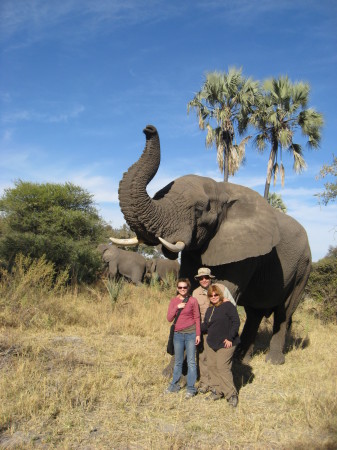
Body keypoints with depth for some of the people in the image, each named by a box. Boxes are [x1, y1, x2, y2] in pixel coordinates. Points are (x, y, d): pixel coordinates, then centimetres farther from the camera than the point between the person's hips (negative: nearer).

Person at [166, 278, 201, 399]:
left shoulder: (193, 300, -2)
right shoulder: (173, 301, 5)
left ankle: (191, 388, 7)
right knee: (178, 361, 14)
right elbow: (169, 318, -2)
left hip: (191, 333, -3)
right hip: (178, 334, 3)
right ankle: (174, 385, 26)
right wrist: (177, 307, -14)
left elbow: (197, 318, 0)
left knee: (191, 361, -1)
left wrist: (198, 334, -5)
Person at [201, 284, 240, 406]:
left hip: (225, 344, -8)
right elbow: (205, 326, 23)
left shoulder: (227, 306, -10)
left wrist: (230, 338, -15)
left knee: (223, 368, -11)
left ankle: (232, 394, 1)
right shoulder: (209, 309, 14)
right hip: (211, 343, 8)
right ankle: (217, 391, 22)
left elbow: (236, 322, -13)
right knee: (212, 367, 8)